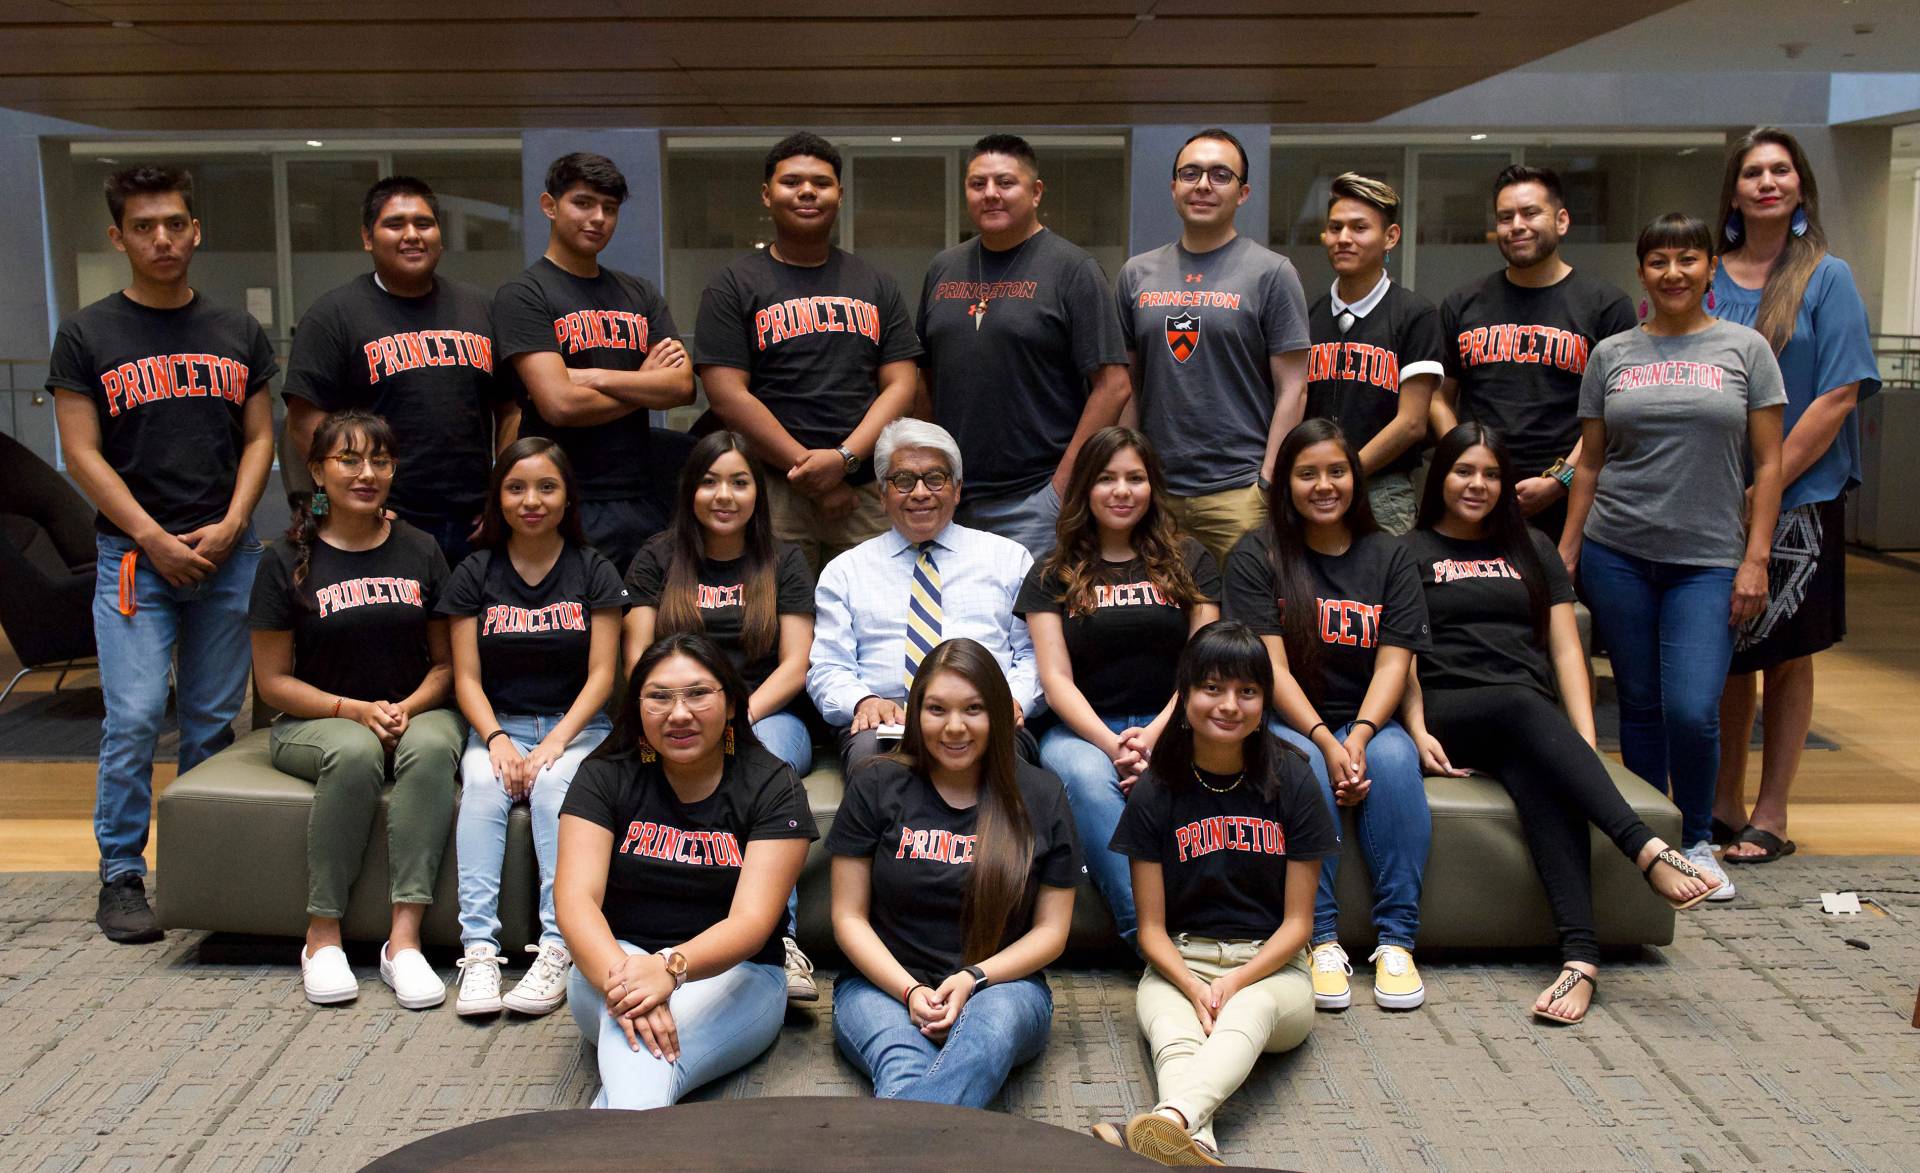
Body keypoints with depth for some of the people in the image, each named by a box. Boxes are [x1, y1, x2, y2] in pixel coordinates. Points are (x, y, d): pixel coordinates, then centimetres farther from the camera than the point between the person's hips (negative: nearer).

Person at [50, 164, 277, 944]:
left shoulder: (238, 333, 12)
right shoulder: (87, 336, 3)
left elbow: (260, 438, 10)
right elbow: (82, 453, -1)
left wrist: (230, 524, -5)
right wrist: (155, 540, -10)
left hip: (227, 554, 3)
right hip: (133, 554, -2)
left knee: (212, 722, 6)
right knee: (134, 719, -8)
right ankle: (121, 875, 5)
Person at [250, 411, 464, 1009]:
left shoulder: (421, 552, 9)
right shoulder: (288, 562, 2)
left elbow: (446, 663, 10)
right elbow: (272, 680, 0)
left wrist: (408, 708, -11)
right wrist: (355, 710, -14)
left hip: (417, 713, 2)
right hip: (316, 722, -1)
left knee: (432, 747, -35)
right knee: (355, 753, -37)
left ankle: (404, 938, -37)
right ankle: (322, 935, -25)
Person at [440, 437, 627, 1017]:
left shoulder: (594, 572, 5)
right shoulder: (474, 575, 9)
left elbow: (601, 675, -1)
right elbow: (467, 677, 3)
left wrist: (556, 742, -16)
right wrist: (496, 739, -16)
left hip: (577, 725, -1)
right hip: (499, 725, 1)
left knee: (554, 785, -32)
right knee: (482, 787, -30)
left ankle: (557, 949, -35)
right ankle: (478, 949, -34)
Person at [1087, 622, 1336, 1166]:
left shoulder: (1291, 780, -2)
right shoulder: (1156, 791, 0)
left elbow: (1297, 922, 0)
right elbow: (1151, 928, 1)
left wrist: (1235, 983, -17)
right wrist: (1193, 988, -19)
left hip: (1271, 966, -1)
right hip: (1179, 964, 1)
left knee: (1249, 1010, -37)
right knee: (1174, 1035, -34)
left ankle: (1171, 1119, -63)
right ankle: (1197, 1146, -61)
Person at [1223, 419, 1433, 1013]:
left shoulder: (1388, 556, 9)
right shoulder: (1257, 556, 1)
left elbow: (1394, 662, -1)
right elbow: (1271, 666, -8)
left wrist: (1358, 736, -19)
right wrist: (1325, 740, -21)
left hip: (1366, 719, 2)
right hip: (1287, 722, -2)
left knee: (1394, 760, -29)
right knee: (1304, 765, -33)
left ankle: (1397, 939, -24)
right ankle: (1321, 940, -29)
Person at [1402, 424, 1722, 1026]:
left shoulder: (1531, 548, 25)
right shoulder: (1411, 553, 16)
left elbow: (1565, 647, 15)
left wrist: (1584, 739, -1)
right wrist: (1418, 731, -12)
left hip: (1530, 718, 2)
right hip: (1448, 712, -2)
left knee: (1544, 777, -35)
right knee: (1523, 705, -38)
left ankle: (1581, 958, -51)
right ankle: (1647, 850, -53)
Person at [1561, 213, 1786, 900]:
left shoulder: (1745, 349, 5)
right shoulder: (1611, 355, 9)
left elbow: (1767, 463, 3)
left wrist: (1755, 559, -4)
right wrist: (1567, 551, 5)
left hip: (1709, 560, -1)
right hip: (1618, 554, 2)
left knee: (1693, 711, -11)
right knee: (1640, 707, 7)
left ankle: (1697, 841, 13)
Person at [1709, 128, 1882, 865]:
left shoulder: (1827, 279, -2)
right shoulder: (1706, 281, 7)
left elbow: (1839, 396, -9)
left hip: (1798, 500, -3)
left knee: (1786, 658, 5)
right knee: (1724, 656, 9)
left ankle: (1770, 817, 14)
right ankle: (1722, 804, 21)